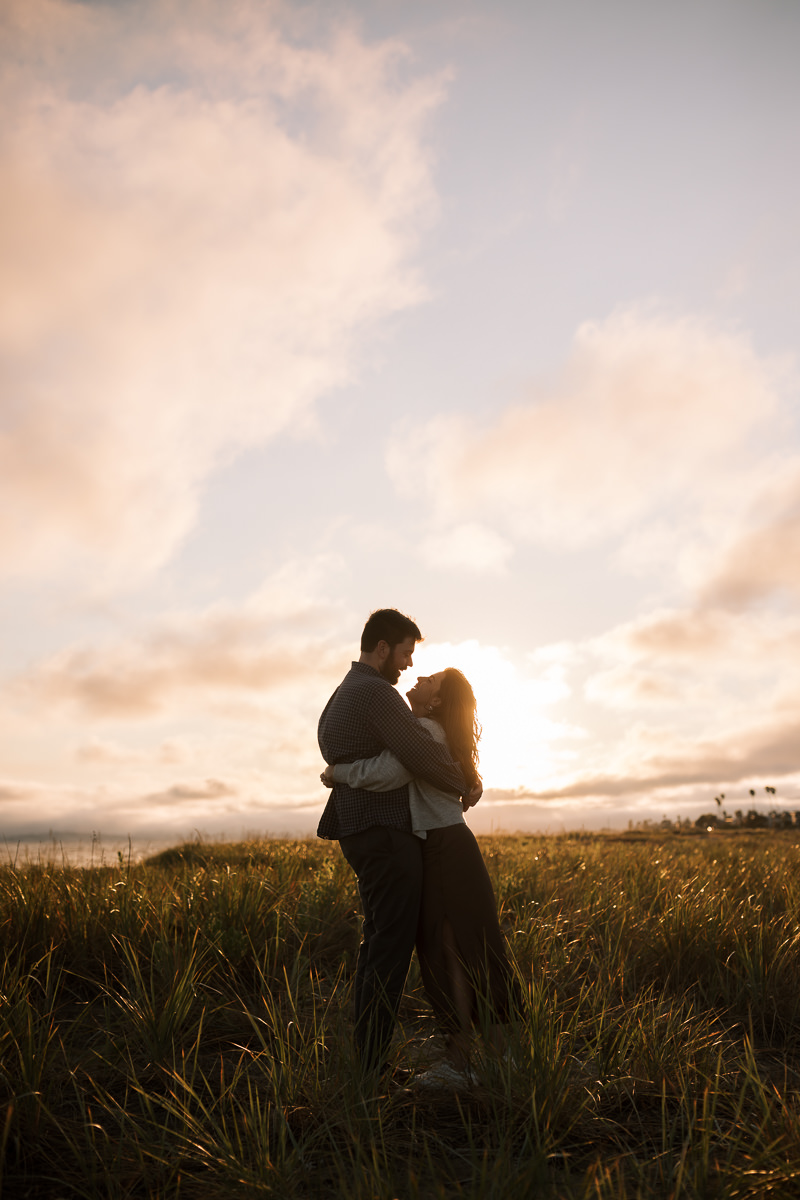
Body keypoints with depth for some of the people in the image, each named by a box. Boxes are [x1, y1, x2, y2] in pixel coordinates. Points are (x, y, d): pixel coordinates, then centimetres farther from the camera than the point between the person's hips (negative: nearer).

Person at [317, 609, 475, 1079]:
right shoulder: (377, 693, -15)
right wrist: (465, 785, -2)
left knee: (377, 943, 14)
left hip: (360, 832, 10)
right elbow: (423, 754, -21)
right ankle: (374, 1064, 3)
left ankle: (366, 1057, 22)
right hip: (387, 833, -10)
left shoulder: (340, 697, 18)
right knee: (393, 947, -4)